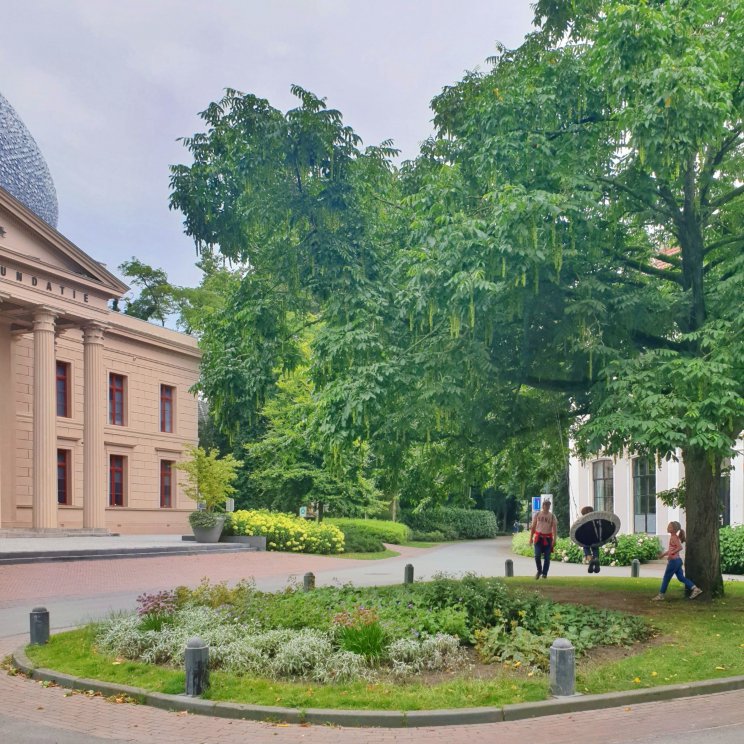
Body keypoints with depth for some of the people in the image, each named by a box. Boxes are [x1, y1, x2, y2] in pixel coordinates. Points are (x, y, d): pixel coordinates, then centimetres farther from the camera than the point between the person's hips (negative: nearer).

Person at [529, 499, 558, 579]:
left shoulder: (552, 516, 3)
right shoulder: (537, 515, 4)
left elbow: (555, 529, -3)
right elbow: (533, 527, 7)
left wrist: (554, 540, -14)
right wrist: (531, 538, 2)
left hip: (548, 538, 0)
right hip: (538, 537, 0)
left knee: (547, 557, 1)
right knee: (537, 556, -9)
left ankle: (544, 574, 10)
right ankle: (539, 570, 14)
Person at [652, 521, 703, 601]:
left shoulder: (674, 537, -15)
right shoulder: (673, 537, 13)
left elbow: (680, 547, -28)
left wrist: (671, 553, -27)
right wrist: (664, 554, 24)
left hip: (674, 560, -9)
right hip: (677, 560, 9)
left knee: (666, 578, 1)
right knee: (681, 577, 11)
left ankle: (661, 595, 9)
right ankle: (695, 589, 7)